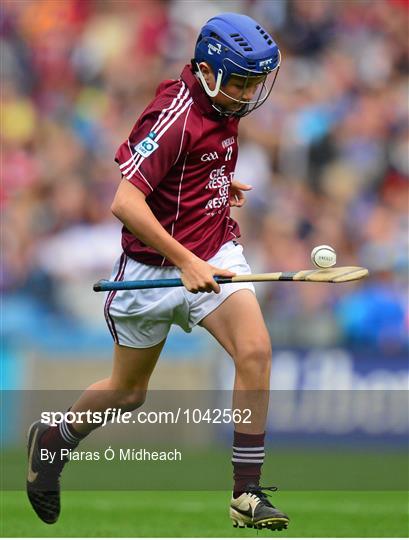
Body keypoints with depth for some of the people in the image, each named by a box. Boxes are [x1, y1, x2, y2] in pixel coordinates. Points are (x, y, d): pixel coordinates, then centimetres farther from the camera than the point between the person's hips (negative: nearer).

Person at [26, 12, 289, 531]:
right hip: (154, 267, -6)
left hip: (213, 253, 6)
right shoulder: (174, 116, -24)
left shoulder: (222, 103, 2)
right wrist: (186, 262, -34)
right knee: (128, 393, 12)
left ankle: (247, 494, -14)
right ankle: (52, 440, 42)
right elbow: (125, 202, -31)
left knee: (255, 351, -19)